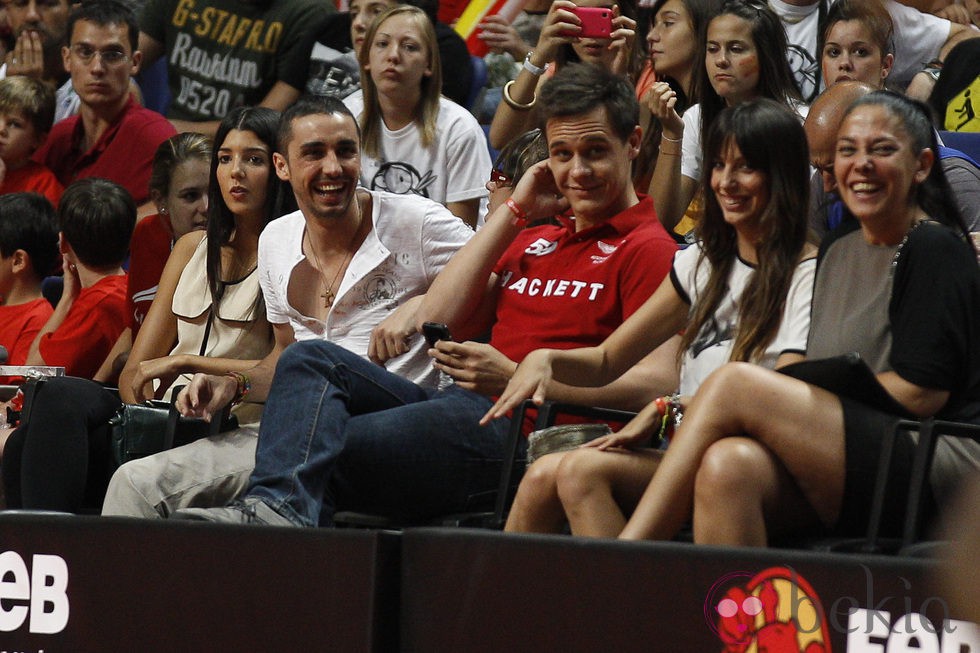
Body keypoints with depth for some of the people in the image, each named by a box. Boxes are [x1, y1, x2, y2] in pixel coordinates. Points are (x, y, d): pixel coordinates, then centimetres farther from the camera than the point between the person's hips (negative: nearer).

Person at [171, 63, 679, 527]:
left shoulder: (646, 249, 3)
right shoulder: (536, 241, 30)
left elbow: (655, 384, -12)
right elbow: (435, 321, 18)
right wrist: (513, 213, 16)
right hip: (460, 407, 8)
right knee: (312, 359, -15)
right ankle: (282, 508, -42)